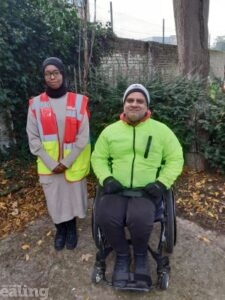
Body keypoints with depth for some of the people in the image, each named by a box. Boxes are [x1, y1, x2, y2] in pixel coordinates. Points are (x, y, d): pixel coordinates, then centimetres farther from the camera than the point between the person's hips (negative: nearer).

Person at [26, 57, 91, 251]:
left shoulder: (78, 102, -6)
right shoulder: (36, 104, -2)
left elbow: (83, 136, -8)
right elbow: (33, 138, -2)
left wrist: (67, 162, -12)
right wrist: (51, 163, -10)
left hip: (74, 163, -1)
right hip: (49, 165, 1)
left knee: (73, 196, 12)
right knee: (54, 198, 13)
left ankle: (72, 229, 38)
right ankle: (60, 229, 39)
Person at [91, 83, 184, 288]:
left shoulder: (161, 130, 4)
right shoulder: (110, 130, 9)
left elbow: (175, 159, 5)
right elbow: (98, 157, 12)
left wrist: (162, 183, -9)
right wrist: (106, 178, -7)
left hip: (147, 190, -1)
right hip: (116, 189, 2)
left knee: (140, 220, -29)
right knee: (105, 217, -25)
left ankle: (141, 255, 9)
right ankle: (122, 254, 9)